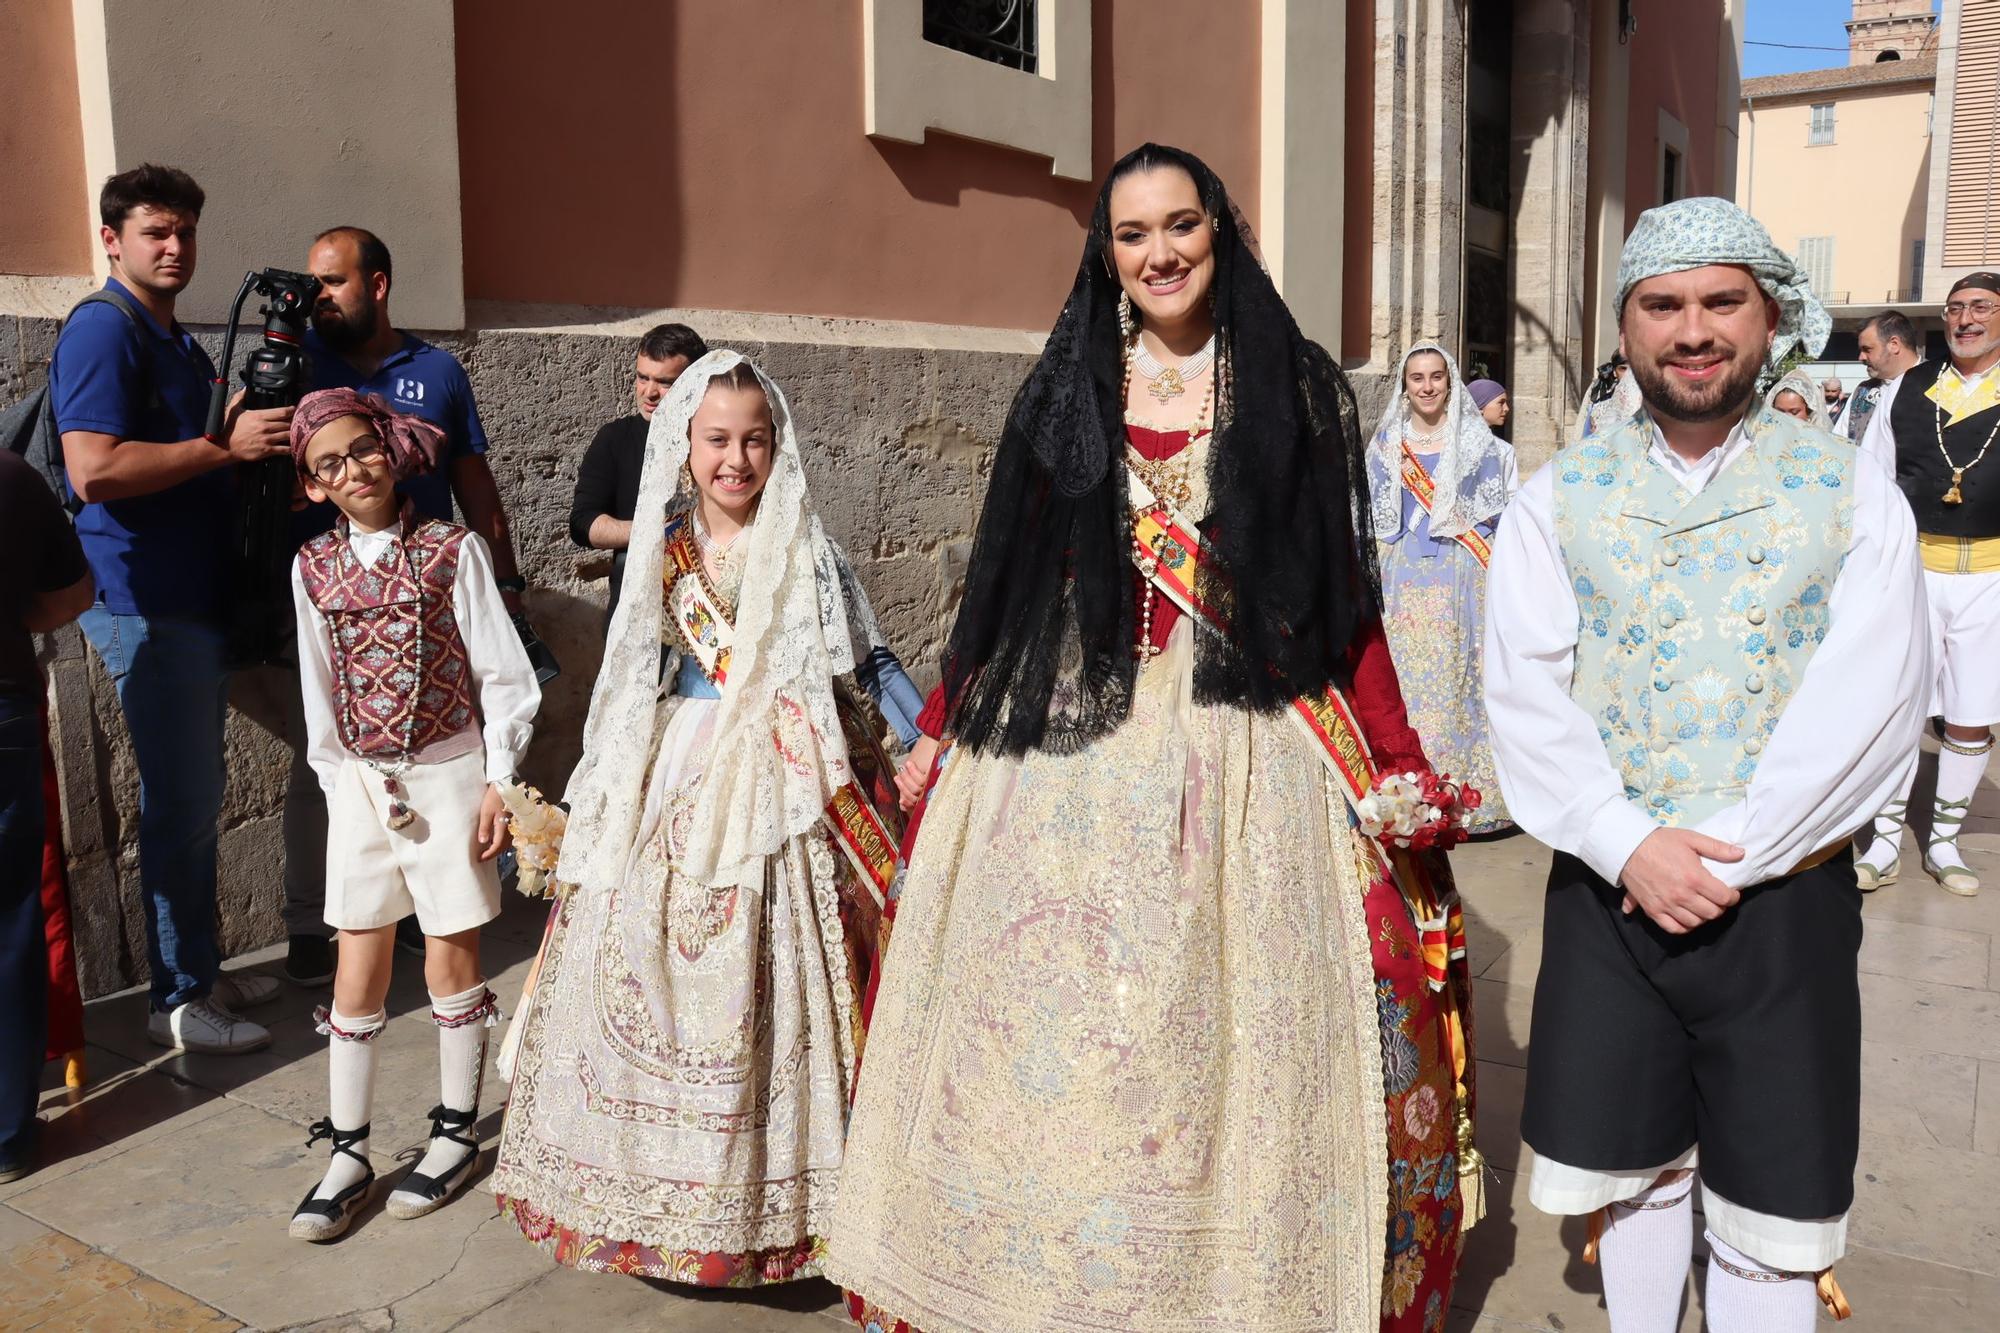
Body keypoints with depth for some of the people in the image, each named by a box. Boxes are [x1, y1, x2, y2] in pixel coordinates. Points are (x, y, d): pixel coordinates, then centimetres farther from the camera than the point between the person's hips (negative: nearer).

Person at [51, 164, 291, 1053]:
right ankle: (180, 1001, 6)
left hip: (192, 597, 9)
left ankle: (200, 969, 26)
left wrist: (258, 441, 12)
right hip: (143, 603, -9)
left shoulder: (181, 344, 19)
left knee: (194, 795, 14)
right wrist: (224, 446, -18)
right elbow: (94, 469, -23)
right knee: (181, 801, -4)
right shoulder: (101, 330, -11)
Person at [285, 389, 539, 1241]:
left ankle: (455, 1132, 22)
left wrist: (498, 781, -8)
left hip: (449, 774, -3)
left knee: (450, 960, 6)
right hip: (361, 781, 3)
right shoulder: (313, 567, 3)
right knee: (358, 969, 5)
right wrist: (335, 779, 6)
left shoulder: (451, 551, -6)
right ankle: (347, 1154, 16)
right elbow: (319, 687, 10)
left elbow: (503, 675, -5)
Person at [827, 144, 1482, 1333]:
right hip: (1072, 752, 2)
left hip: (1247, 755, -1)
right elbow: (1011, 583, 10)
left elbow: (1345, 596, 3)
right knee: (1061, 1030, 7)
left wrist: (1401, 766, -1)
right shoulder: (1066, 391, 9)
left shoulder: (1297, 391, 5)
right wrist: (941, 731, 8)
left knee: (1238, 1033, 4)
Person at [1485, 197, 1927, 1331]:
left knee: (1772, 1202, 10)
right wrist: (1629, 847, -17)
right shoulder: (1559, 500, 1)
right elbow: (1524, 695, -7)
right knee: (1635, 1166, 16)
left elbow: (1869, 707, -11)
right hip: (1608, 893, 1)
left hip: (1785, 901, -1)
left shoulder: (1853, 495, -1)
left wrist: (1724, 859, -16)